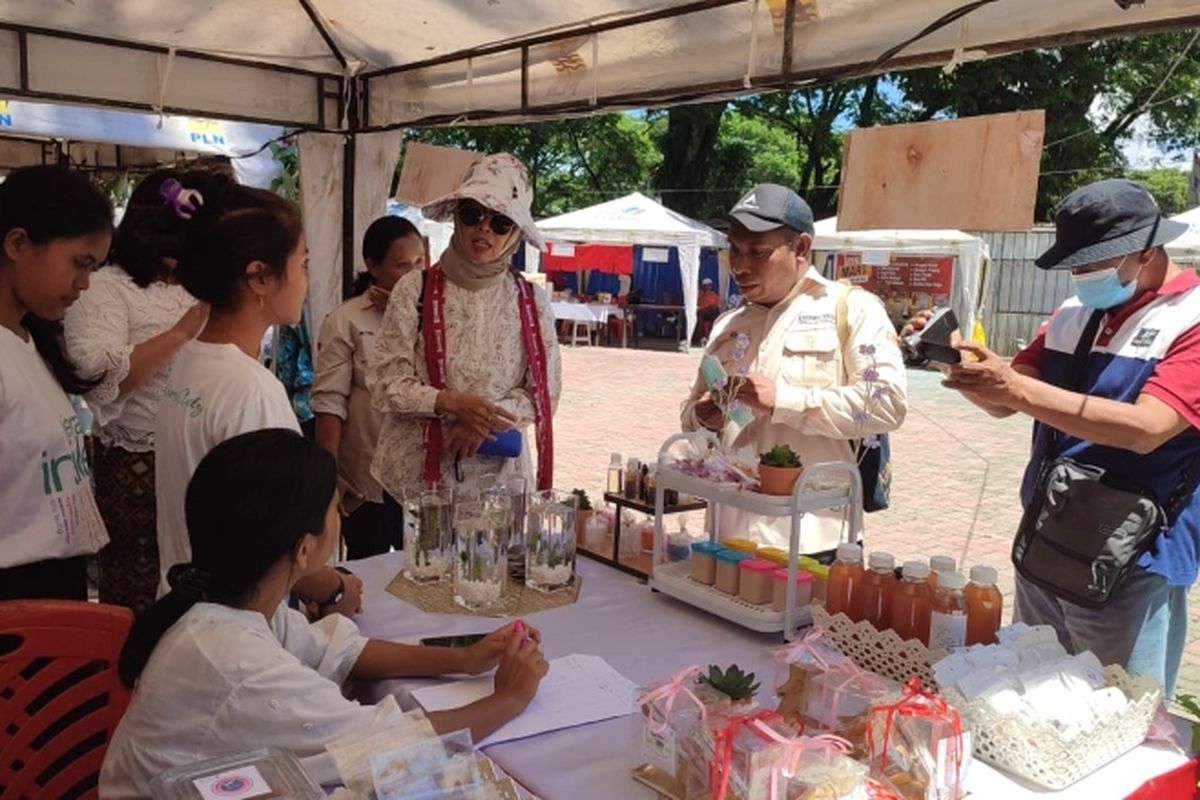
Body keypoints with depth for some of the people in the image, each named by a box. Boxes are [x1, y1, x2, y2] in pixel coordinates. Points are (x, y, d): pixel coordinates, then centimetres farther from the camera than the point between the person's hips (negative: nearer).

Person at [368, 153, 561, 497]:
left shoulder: (531, 301, 0)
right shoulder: (415, 289, -5)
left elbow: (544, 392, 0)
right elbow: (385, 383, -6)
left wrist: (484, 422, -15)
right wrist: (452, 403, -21)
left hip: (500, 472, 2)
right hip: (416, 471, -1)